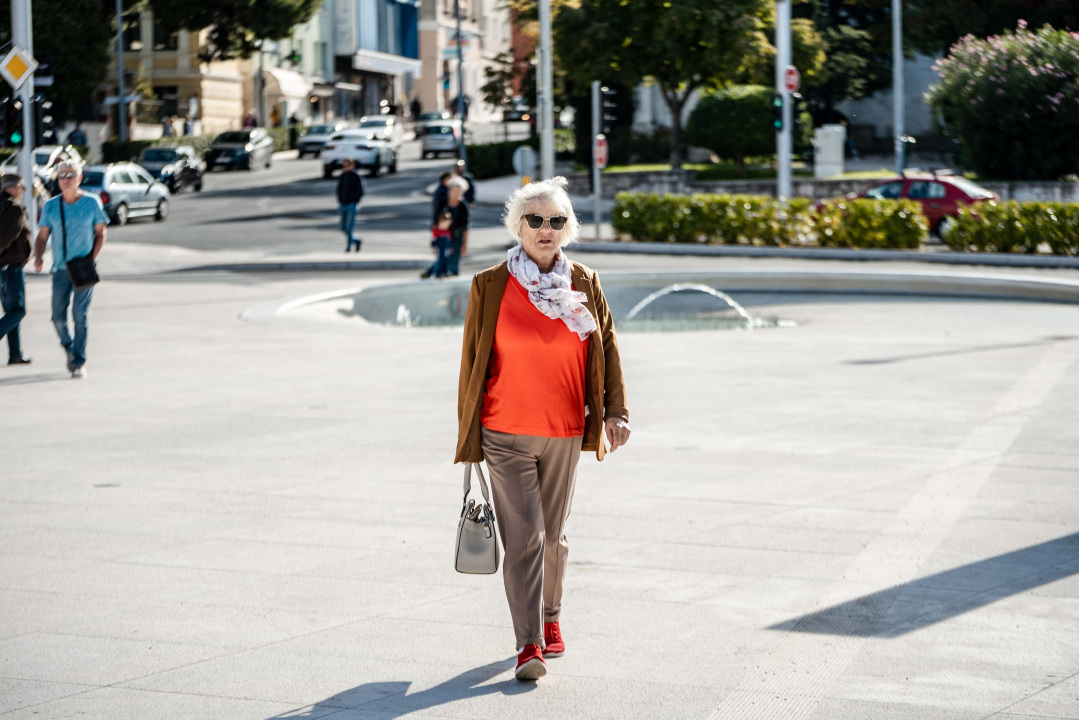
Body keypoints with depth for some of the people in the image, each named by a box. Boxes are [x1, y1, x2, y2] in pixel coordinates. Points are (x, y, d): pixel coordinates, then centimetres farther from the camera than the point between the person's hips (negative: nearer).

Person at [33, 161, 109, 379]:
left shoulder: (92, 203, -1)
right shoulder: (50, 206, 4)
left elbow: (100, 234, 4)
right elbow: (42, 236, 6)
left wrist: (92, 259, -10)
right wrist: (38, 257, -14)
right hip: (60, 269, 3)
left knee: (80, 315, -10)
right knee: (58, 315, 0)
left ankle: (79, 362, -3)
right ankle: (69, 348, 28)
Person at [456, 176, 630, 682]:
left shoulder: (585, 285, 4)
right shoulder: (489, 287, -2)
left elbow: (607, 350, 8)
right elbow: (471, 360, 3)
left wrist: (615, 412, -3)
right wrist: (468, 433, 5)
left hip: (565, 434, 3)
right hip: (506, 435, -3)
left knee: (553, 533, 15)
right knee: (522, 535, -11)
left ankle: (549, 618, 36)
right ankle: (529, 644, -11)